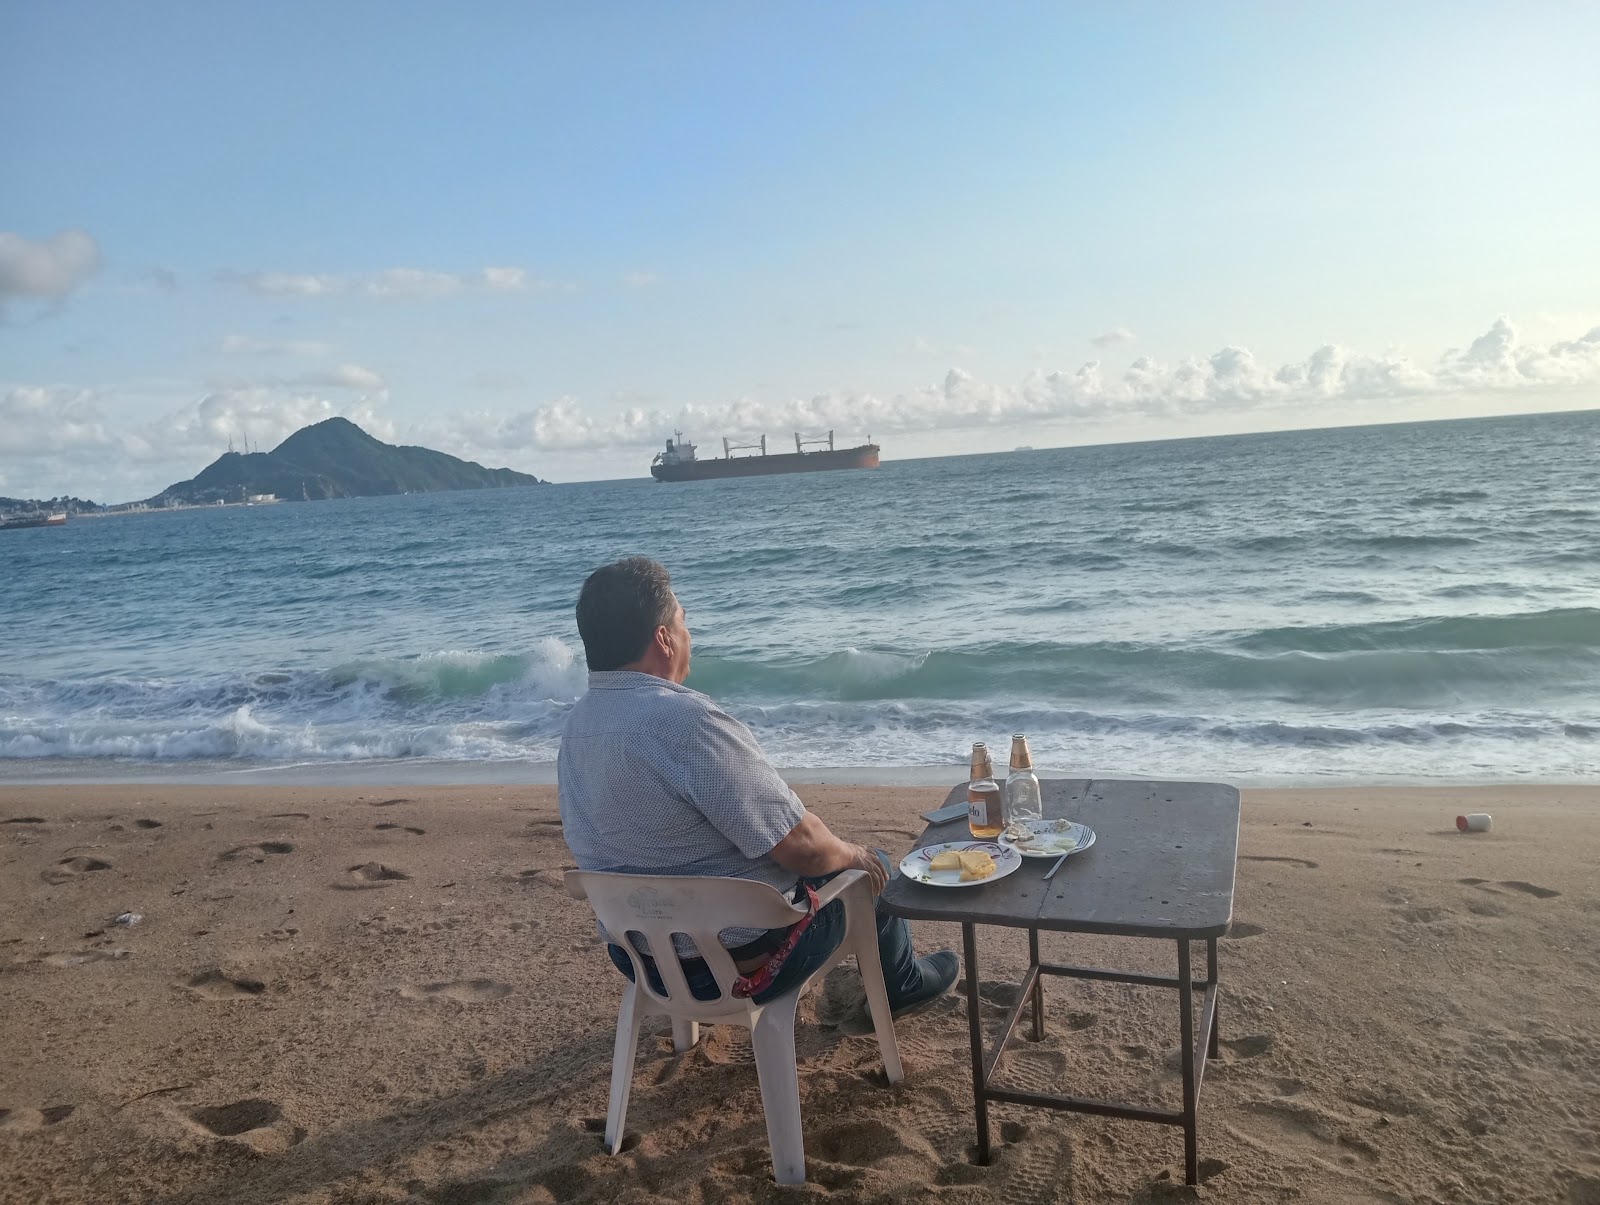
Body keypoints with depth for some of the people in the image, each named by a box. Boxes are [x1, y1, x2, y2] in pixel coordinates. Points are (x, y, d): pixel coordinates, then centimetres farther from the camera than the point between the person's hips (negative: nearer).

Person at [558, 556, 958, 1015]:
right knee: (872, 868, 16)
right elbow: (804, 848, -26)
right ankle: (902, 986, 43)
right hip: (738, 964, -8)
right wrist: (852, 853, -3)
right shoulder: (689, 723, -31)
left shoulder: (576, 724, -3)